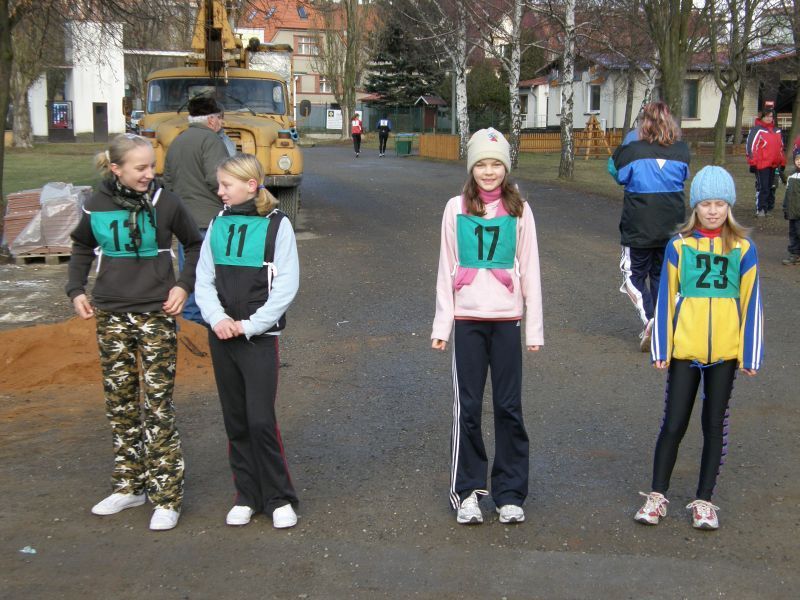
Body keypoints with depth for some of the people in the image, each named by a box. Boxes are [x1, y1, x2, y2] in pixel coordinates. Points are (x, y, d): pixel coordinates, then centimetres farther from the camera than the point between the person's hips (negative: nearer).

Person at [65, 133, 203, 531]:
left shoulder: (165, 203, -7)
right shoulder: (96, 206, 0)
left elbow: (194, 245, 7)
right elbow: (82, 248, 18)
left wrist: (184, 285, -5)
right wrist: (76, 290, 6)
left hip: (156, 316, -3)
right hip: (111, 316, 3)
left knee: (158, 405, -5)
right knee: (119, 402, 11)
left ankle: (166, 497, 3)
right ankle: (129, 486, 25)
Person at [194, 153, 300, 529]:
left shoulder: (276, 225, -6)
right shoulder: (218, 224, 7)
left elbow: (286, 286, -8)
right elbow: (204, 279, 7)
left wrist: (249, 325, -13)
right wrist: (217, 318, -9)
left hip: (259, 337, -5)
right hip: (221, 336, 5)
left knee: (261, 420, -6)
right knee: (236, 421, 10)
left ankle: (279, 499, 9)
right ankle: (247, 496, 22)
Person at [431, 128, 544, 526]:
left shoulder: (519, 210, 3)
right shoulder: (456, 209, 4)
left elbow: (529, 271, 5)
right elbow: (447, 270, 6)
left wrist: (534, 328, 2)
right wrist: (441, 324, 2)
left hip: (506, 319, 0)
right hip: (467, 319, 0)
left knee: (509, 407, 4)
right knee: (467, 407, 4)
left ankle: (510, 493, 15)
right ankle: (467, 491, 16)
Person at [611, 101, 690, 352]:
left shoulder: (631, 151, -13)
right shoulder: (682, 151, -4)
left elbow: (620, 176, 2)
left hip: (638, 229, -3)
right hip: (671, 228, 3)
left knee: (635, 275, 10)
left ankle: (648, 318, -14)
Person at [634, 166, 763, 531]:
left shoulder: (742, 249, 0)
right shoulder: (679, 246, -2)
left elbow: (751, 304, 2)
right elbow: (666, 299, 0)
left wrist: (750, 354, 0)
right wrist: (660, 349, -2)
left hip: (724, 351, 1)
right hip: (684, 350, -1)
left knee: (715, 424, 9)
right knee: (674, 423, 4)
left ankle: (704, 501, 19)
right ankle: (657, 496, 17)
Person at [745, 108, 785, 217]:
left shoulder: (777, 131, 16)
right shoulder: (756, 130, -7)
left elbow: (781, 147, 23)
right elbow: (750, 146, -11)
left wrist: (782, 163, 20)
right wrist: (753, 163, -14)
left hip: (774, 165, 7)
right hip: (761, 165, -7)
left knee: (771, 187, 12)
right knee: (762, 187, -7)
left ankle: (769, 208, 20)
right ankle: (760, 209, -2)